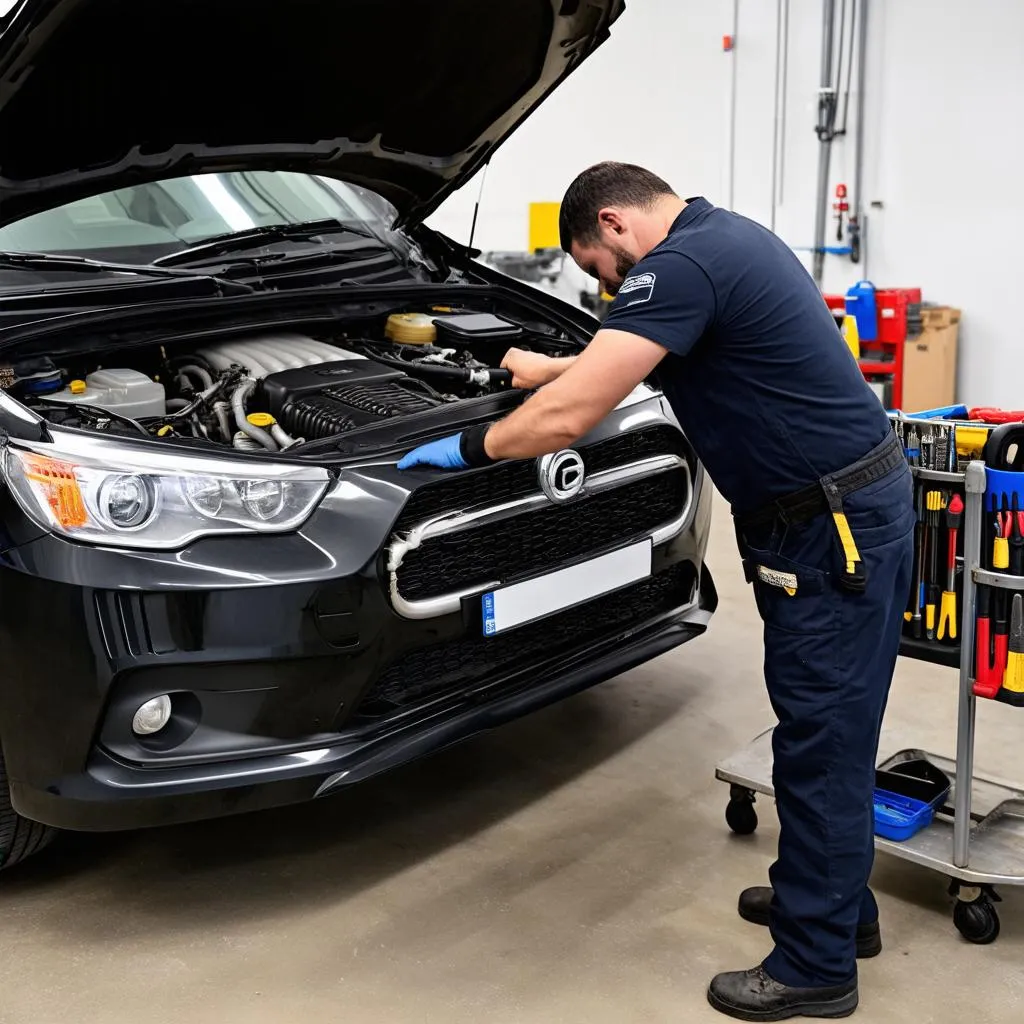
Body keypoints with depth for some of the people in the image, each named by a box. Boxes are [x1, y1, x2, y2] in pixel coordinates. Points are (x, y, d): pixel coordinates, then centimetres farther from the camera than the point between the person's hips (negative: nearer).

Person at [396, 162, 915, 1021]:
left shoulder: (679, 266, -19)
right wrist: (554, 368, 38)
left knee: (820, 740, 0)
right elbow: (625, 361, 31)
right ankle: (840, 904, 37)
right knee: (823, 730, 20)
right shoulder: (723, 239, 13)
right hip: (845, 509, 10)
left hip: (838, 528, -10)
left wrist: (469, 448, -8)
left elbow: (569, 418, -23)